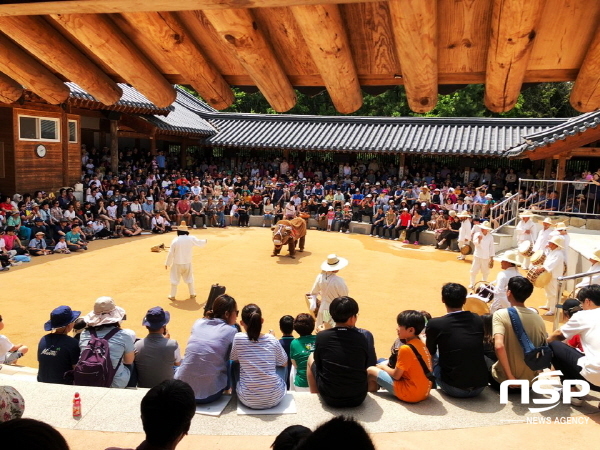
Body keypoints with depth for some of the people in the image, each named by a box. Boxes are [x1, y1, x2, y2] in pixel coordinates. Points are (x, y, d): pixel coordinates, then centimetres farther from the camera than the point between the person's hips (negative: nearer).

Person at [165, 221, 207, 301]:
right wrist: (205, 241, 34)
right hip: (187, 263, 2)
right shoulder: (191, 239, -9)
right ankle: (192, 294, 28)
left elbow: (171, 253, -10)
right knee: (189, 278, 20)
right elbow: (200, 242, 10)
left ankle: (172, 296, 16)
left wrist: (167, 263, 2)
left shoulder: (175, 240, -15)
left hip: (177, 263, -2)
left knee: (174, 279, 11)